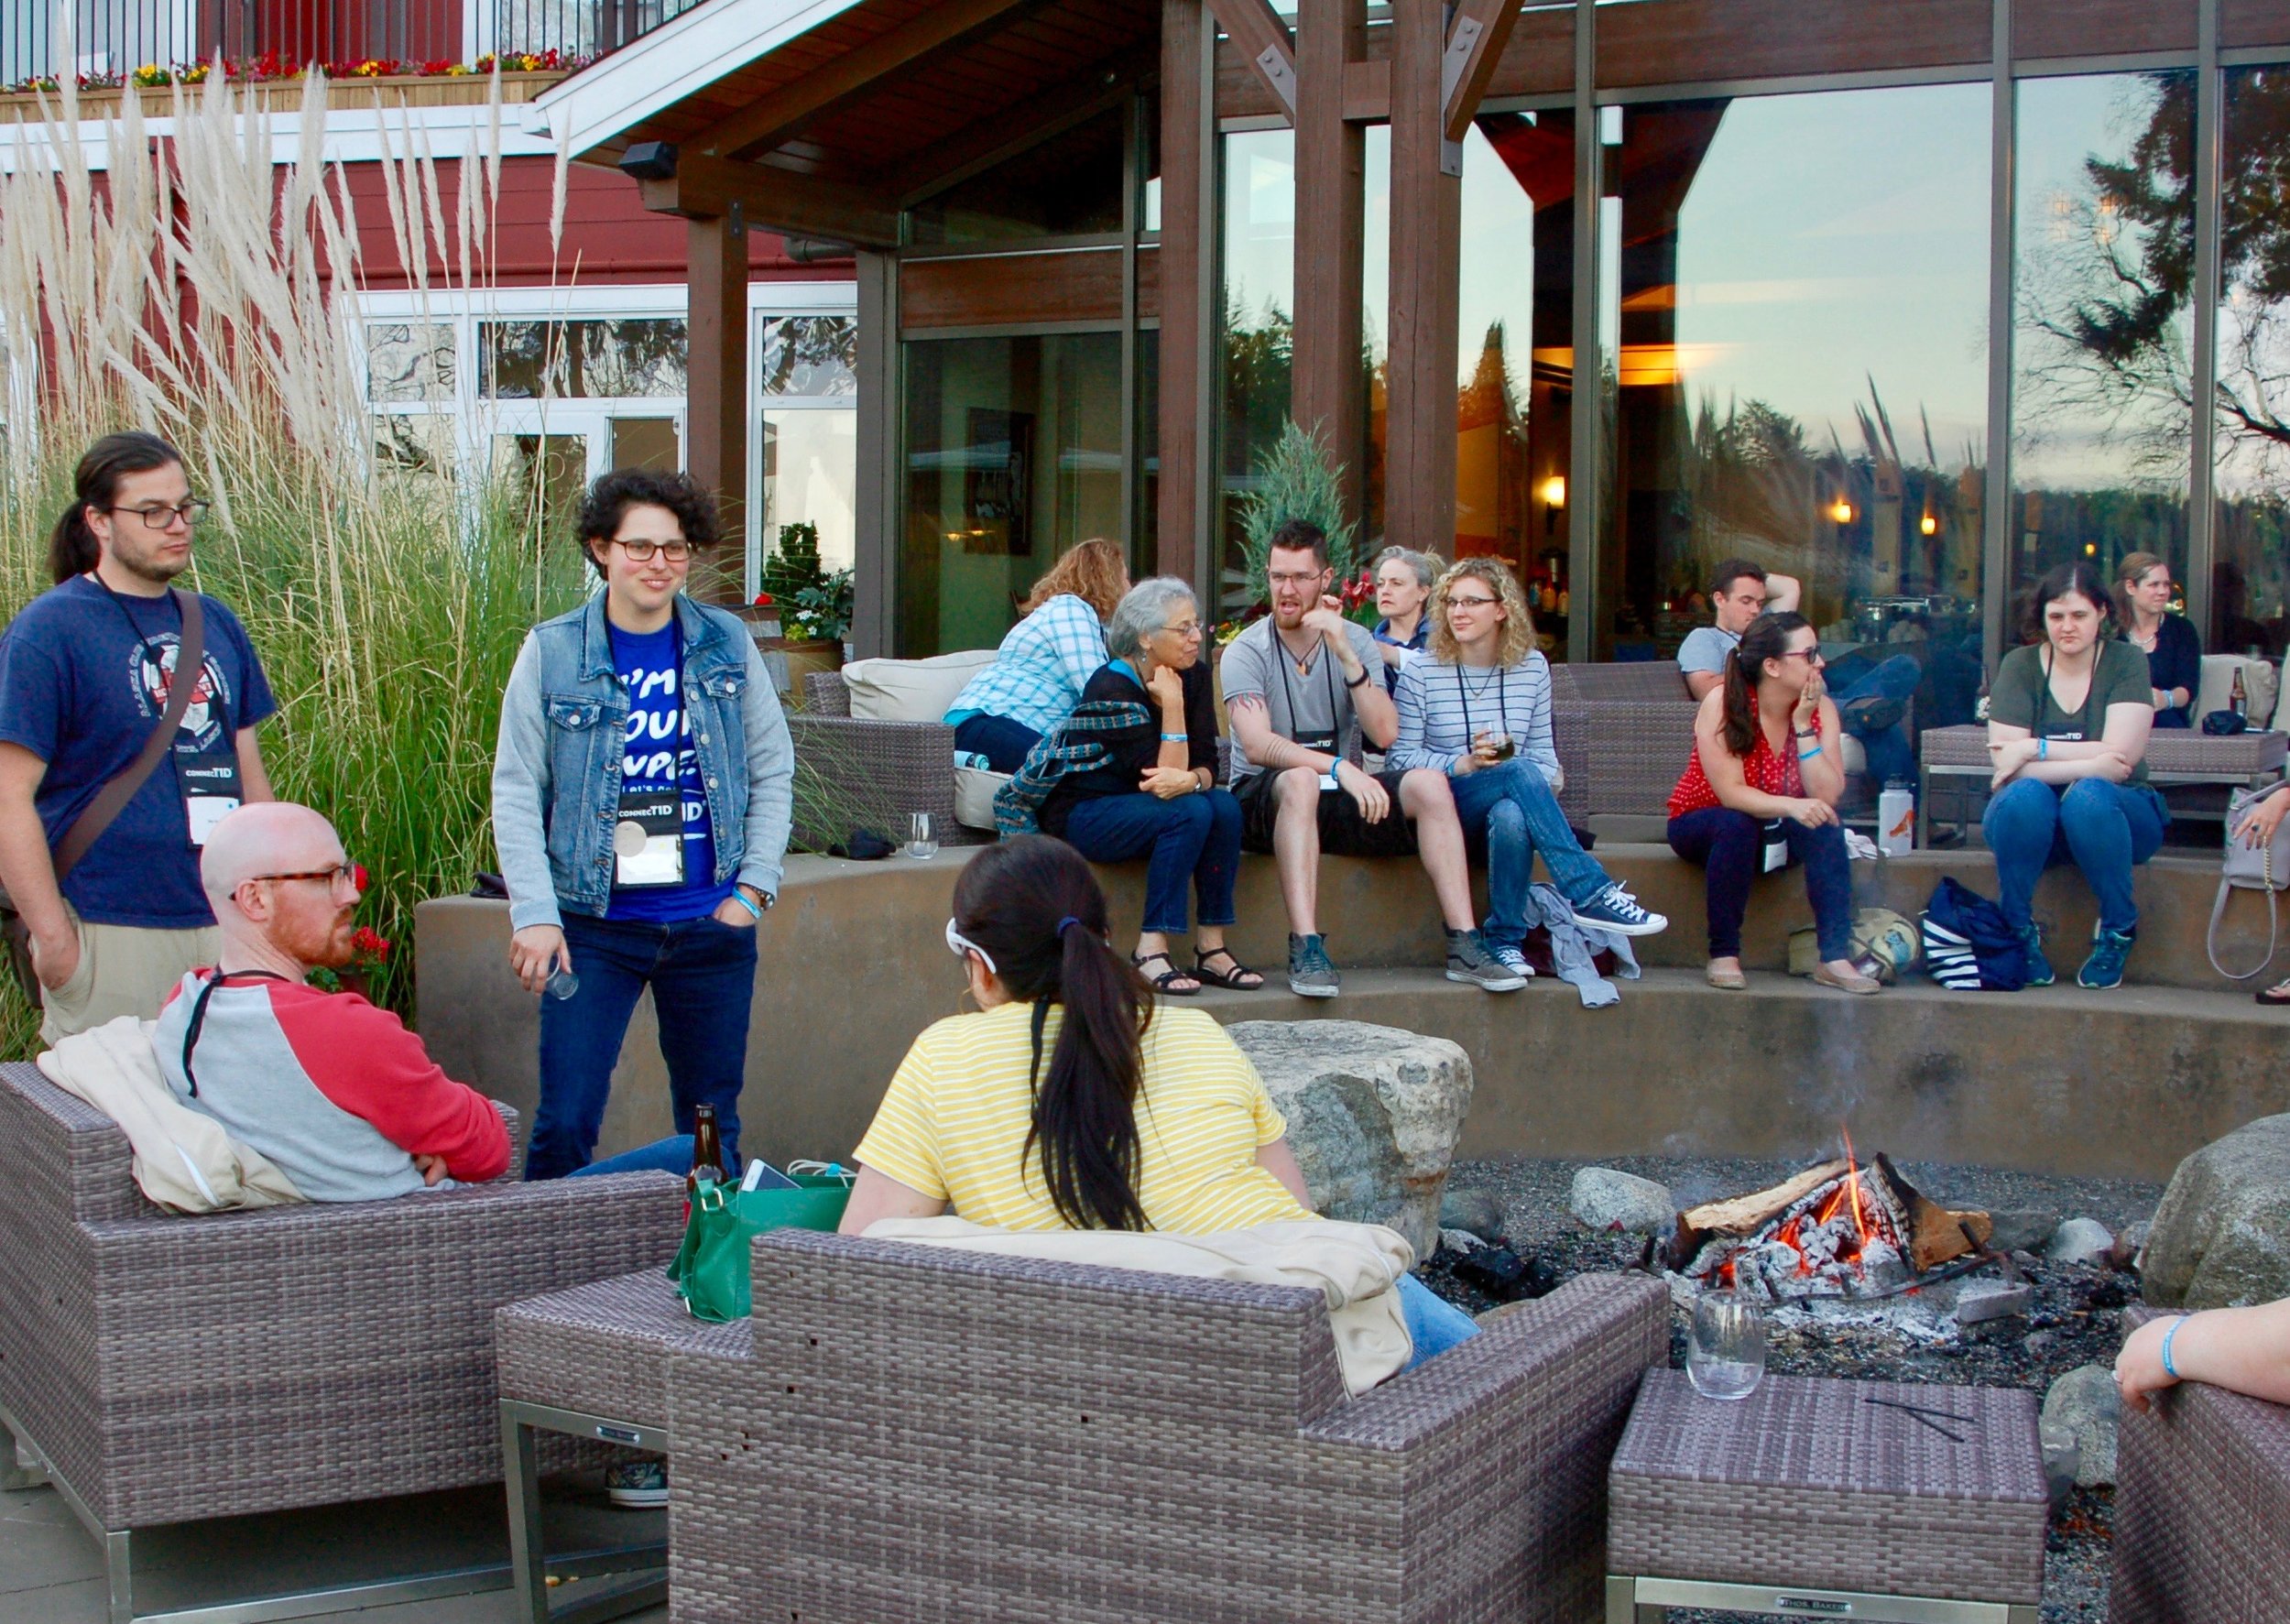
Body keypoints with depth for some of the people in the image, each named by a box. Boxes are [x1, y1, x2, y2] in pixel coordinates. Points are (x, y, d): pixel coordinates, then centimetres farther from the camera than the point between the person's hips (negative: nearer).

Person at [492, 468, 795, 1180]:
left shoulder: (727, 644, 3)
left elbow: (773, 771, 9)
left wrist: (753, 889, 0)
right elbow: (516, 794, -2)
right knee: (565, 1120, -5)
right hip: (594, 927, -2)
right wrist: (535, 914, -11)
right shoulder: (552, 653, -2)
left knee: (713, 1122, 10)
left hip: (712, 926, 2)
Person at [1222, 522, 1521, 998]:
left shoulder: (1356, 641, 4)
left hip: (1338, 797, 4)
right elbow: (1257, 746, -22)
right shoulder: (1246, 651, -6)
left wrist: (1346, 656, -21)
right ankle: (1306, 950, -43)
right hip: (1264, 797, -4)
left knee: (1428, 783, -20)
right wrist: (1339, 767, -34)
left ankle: (1464, 946, -22)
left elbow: (1384, 734, -10)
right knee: (1300, 782, -37)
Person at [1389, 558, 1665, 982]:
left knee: (1511, 816, -38)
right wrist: (1463, 765, -18)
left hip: (1510, 800, 3)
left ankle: (1506, 942, -23)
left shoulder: (1532, 666, 8)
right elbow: (1401, 757, -4)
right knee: (1520, 771, -34)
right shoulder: (1421, 669, -1)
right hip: (1445, 803, -3)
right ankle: (1590, 892, -35)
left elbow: (1542, 748, 11)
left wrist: (1547, 782, -12)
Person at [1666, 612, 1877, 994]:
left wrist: (1803, 727, -26)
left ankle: (1835, 957, -27)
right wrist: (1791, 806, -45)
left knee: (1824, 824, -27)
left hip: (1778, 833, 3)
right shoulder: (1722, 704, -21)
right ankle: (1723, 955, -26)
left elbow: (1827, 797, -22)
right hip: (1702, 826, -3)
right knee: (1737, 824, -36)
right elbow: (1731, 794, -29)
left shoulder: (1820, 708, -11)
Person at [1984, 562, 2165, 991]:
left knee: (2088, 796, -34)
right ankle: (2018, 929, -13)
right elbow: (2005, 762, -14)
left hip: (2116, 814, -1)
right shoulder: (2020, 665, -3)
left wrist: (2034, 749, -17)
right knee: (2024, 795, -33)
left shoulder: (2126, 662, -4)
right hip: (2033, 823, 1)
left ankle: (2119, 927, -13)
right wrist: (2089, 764, -22)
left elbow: (2121, 756, -16)